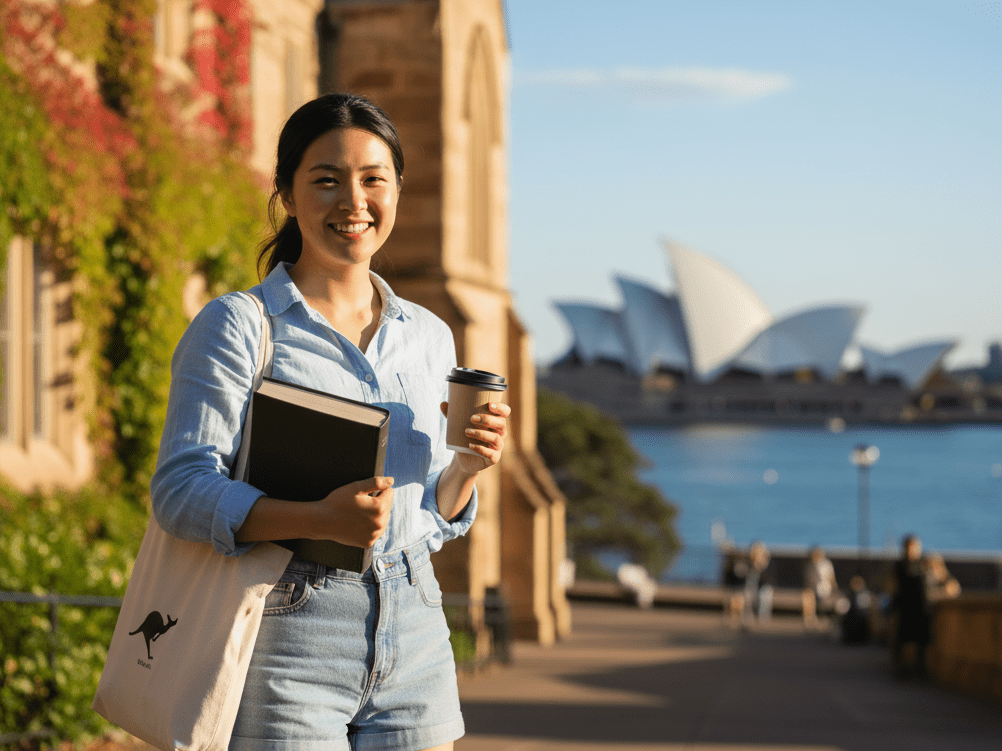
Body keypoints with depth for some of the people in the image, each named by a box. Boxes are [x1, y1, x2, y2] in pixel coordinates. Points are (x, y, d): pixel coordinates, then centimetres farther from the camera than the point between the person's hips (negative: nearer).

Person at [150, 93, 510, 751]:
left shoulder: (429, 337, 12)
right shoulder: (238, 326, -4)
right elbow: (182, 490, -13)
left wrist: (468, 466, -2)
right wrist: (319, 520, -27)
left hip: (415, 645, 5)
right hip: (289, 639, -4)